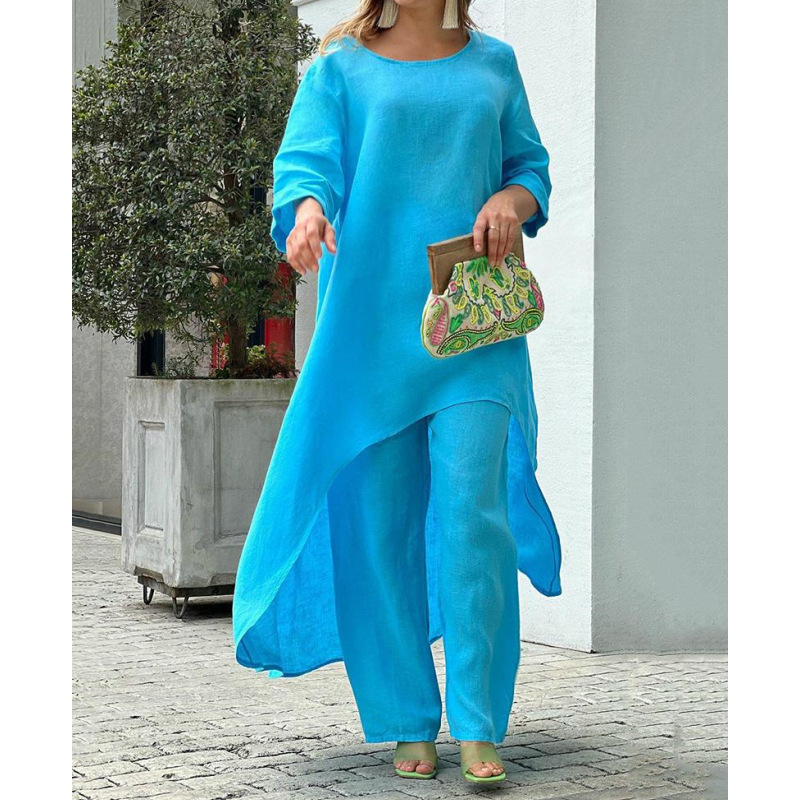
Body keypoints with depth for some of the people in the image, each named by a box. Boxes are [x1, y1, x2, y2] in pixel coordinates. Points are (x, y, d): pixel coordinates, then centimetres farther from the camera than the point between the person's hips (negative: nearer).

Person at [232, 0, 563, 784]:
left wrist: (514, 200, -5)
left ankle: (478, 727, -5)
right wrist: (307, 210, -28)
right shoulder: (340, 66, 9)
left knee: (472, 510, -11)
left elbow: (530, 163, 19)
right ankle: (409, 724, 12)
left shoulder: (493, 63, 15)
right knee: (380, 521, 0)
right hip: (371, 323, 0)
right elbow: (305, 157, -5)